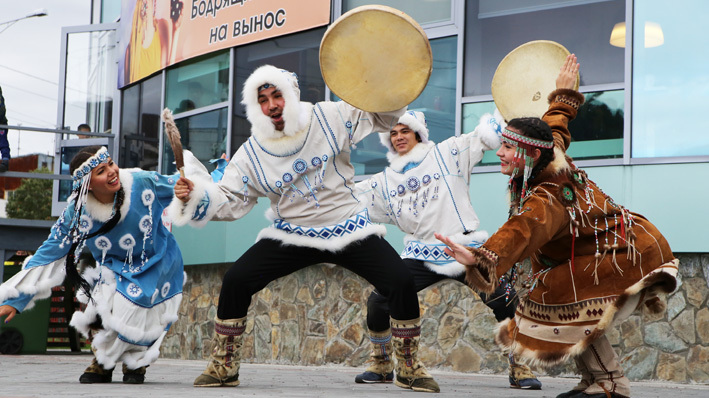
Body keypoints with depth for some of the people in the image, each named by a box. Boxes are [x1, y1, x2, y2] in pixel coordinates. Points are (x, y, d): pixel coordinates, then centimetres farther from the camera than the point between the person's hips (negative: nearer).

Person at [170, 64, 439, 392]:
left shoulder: (328, 118, -5)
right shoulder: (251, 154, -3)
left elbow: (382, 117, 4)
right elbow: (229, 201, -5)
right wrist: (195, 196, -23)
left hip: (350, 229, -1)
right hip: (292, 235, 1)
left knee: (401, 282, -19)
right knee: (236, 280, -16)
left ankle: (409, 368, 1)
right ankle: (223, 367, 1)